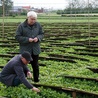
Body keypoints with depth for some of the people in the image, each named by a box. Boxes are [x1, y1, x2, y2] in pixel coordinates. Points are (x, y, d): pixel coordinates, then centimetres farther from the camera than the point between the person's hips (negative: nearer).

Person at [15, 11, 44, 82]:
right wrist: (27, 39, -21)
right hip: (25, 50, -3)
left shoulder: (38, 25, -1)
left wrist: (38, 38, -14)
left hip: (35, 49, 3)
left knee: (35, 65, 12)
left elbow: (42, 34, 9)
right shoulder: (21, 26, -10)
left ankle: (36, 79, 26)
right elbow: (17, 37, -10)